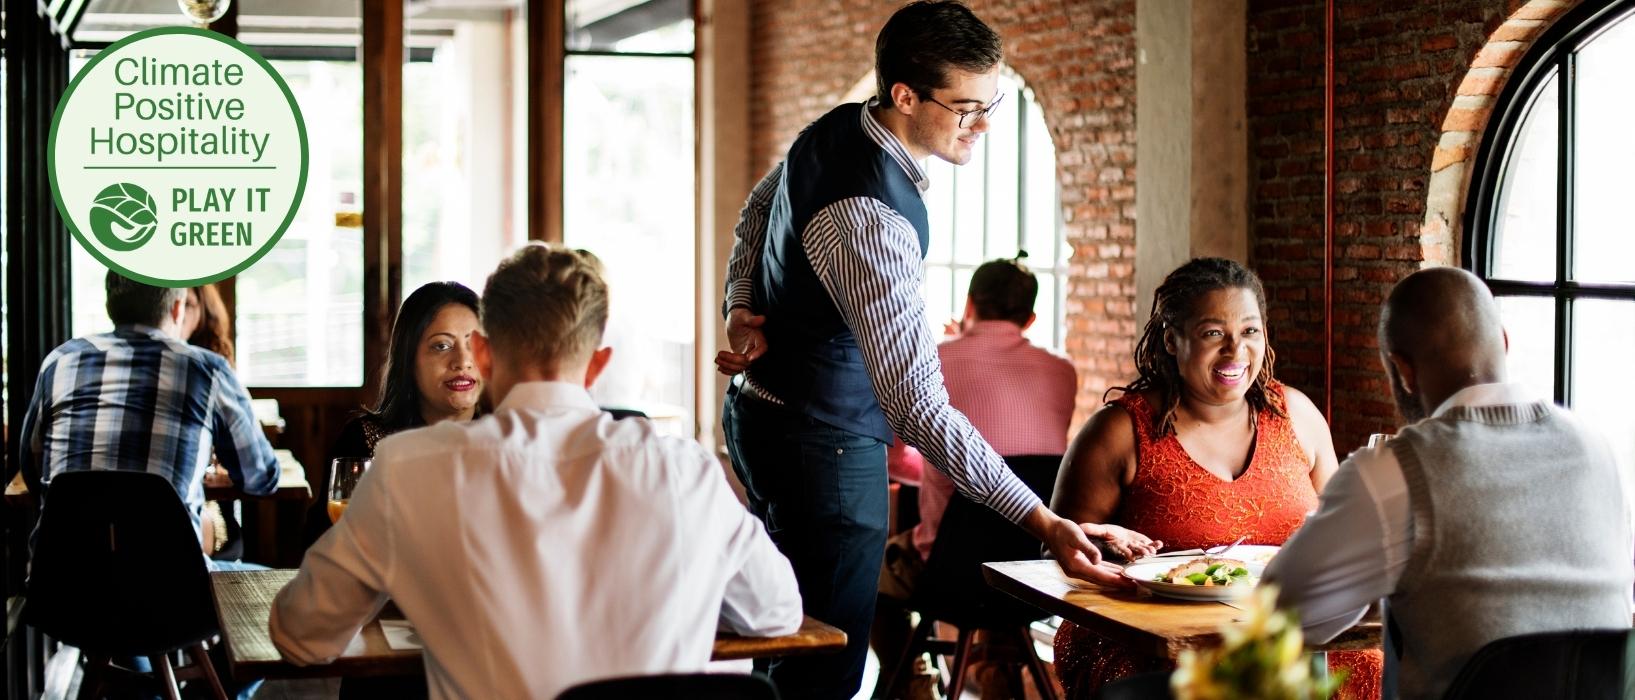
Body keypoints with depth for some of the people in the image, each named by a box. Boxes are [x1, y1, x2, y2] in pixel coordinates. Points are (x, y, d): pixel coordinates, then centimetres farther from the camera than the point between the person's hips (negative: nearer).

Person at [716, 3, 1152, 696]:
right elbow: (918, 406, -34)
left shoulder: (834, 128, -1)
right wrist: (1043, 522, -35)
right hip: (825, 449, -10)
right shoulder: (873, 219, -31)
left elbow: (757, 210, 19)